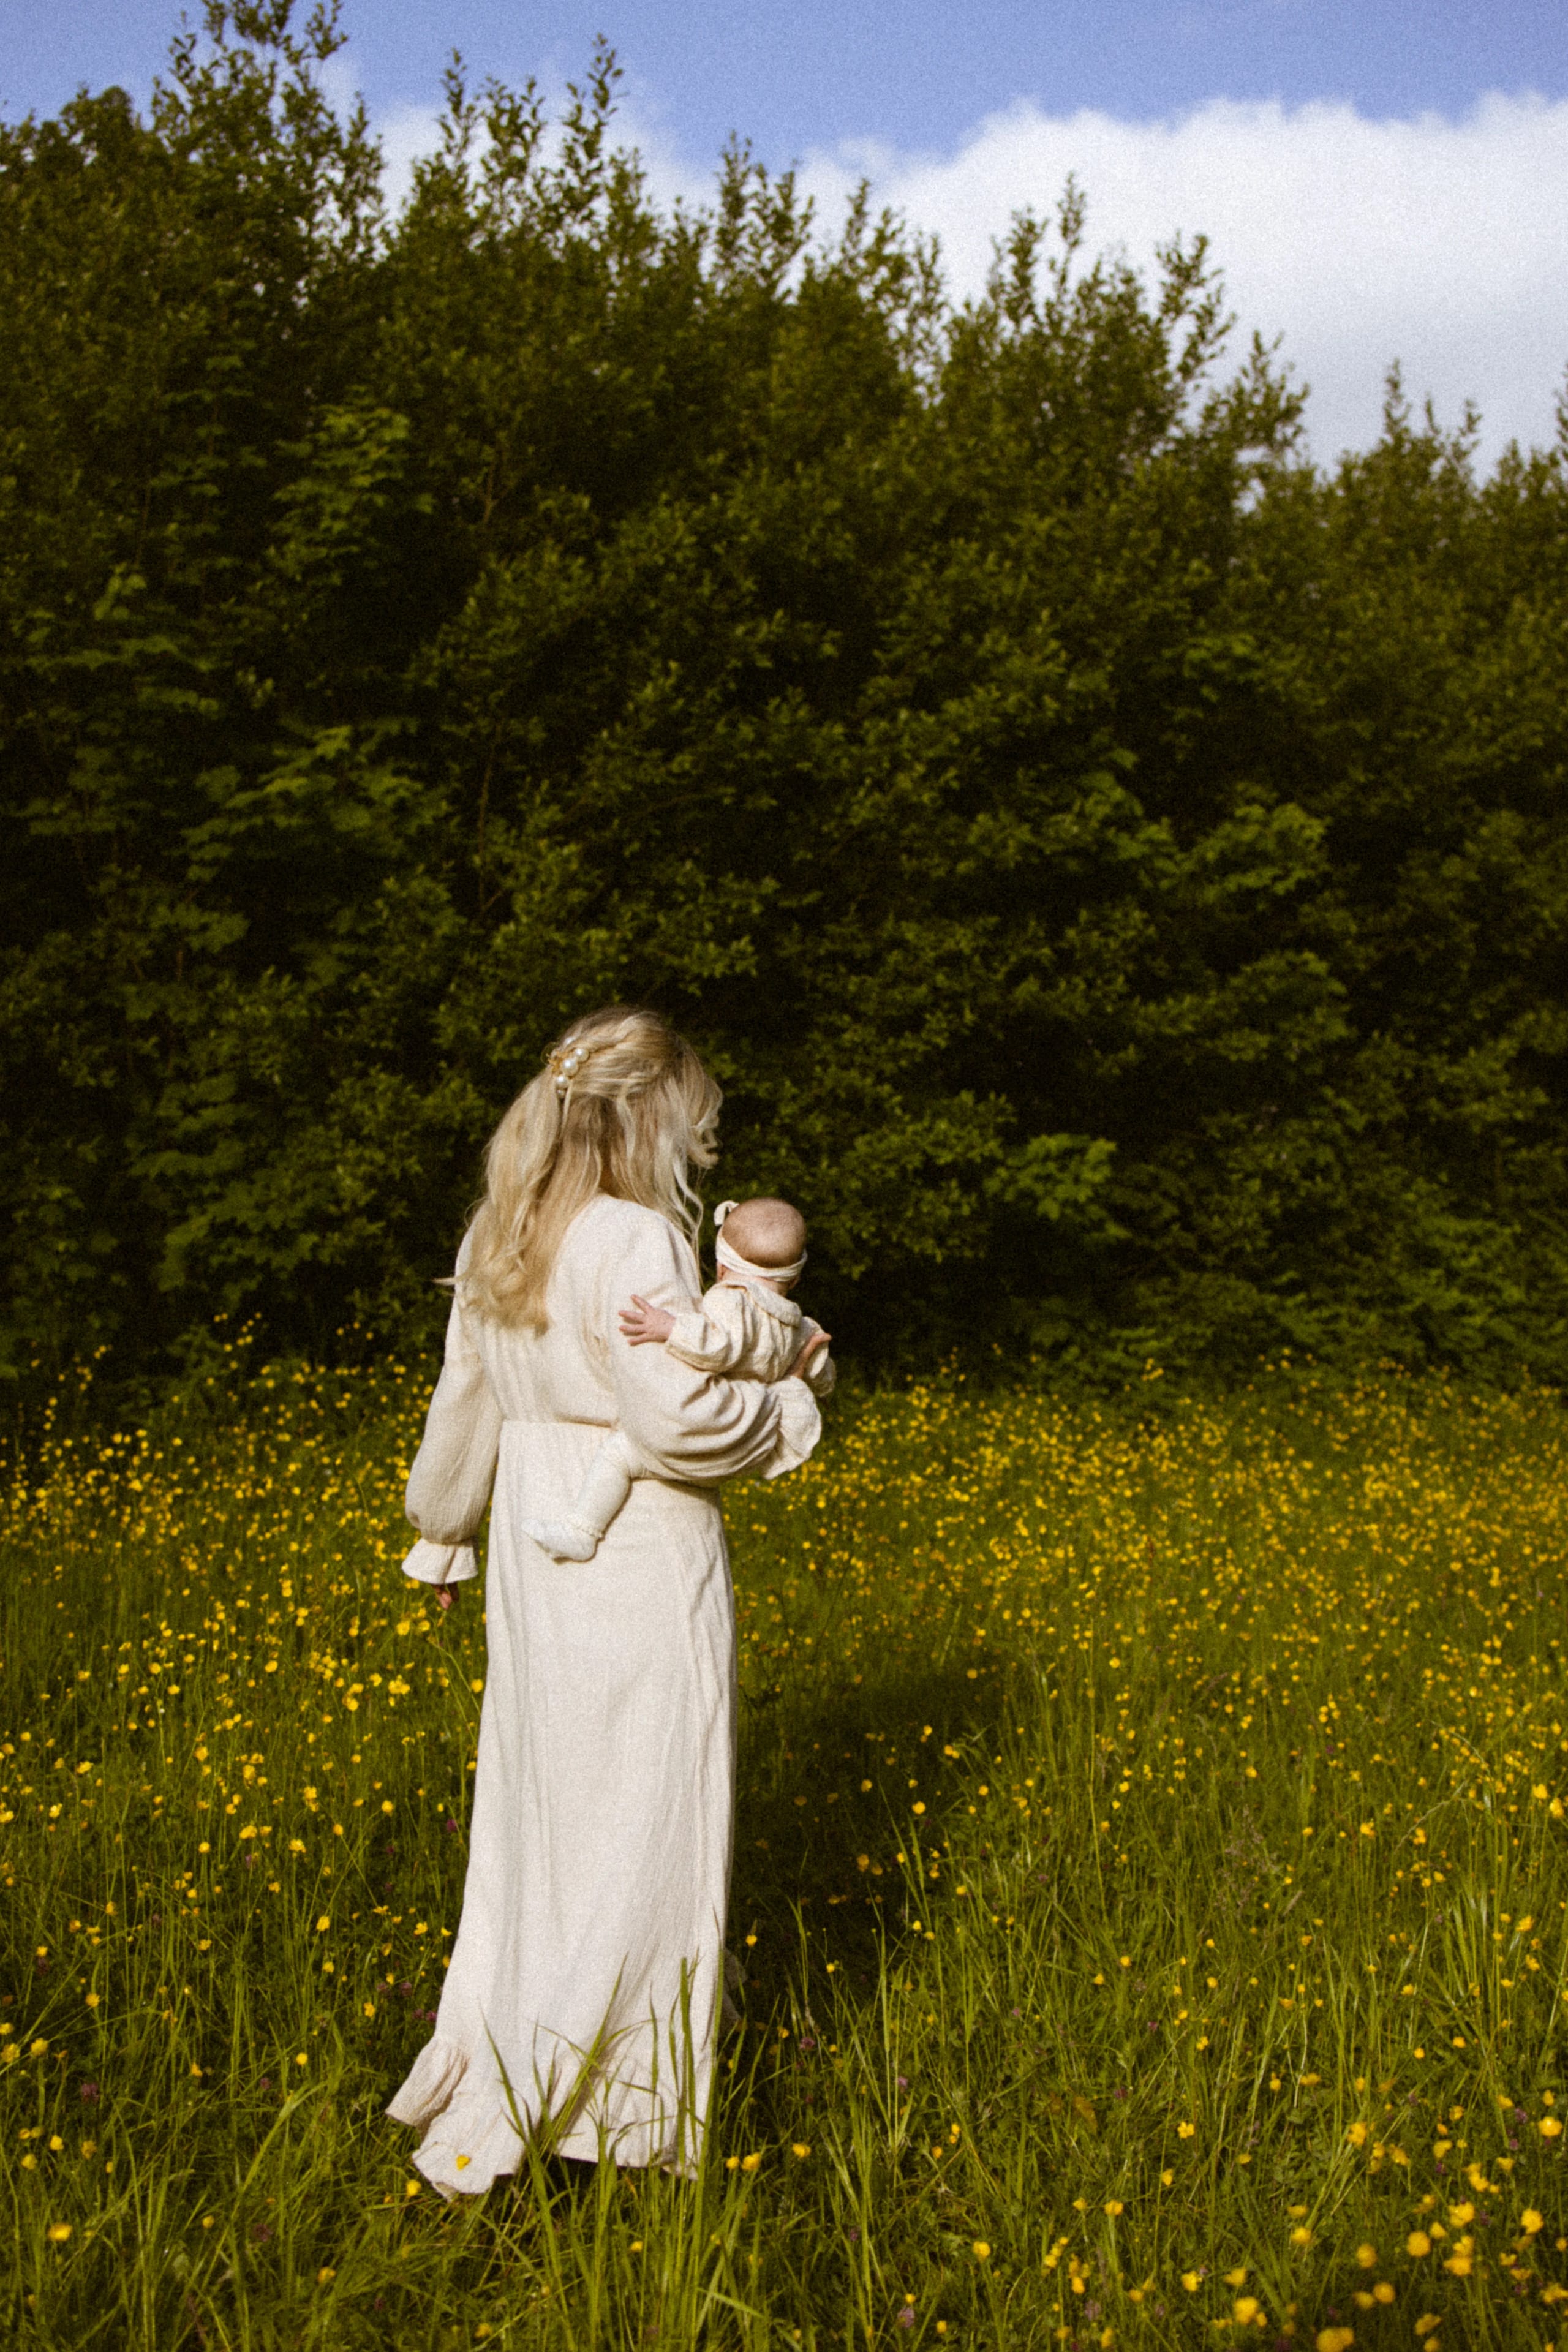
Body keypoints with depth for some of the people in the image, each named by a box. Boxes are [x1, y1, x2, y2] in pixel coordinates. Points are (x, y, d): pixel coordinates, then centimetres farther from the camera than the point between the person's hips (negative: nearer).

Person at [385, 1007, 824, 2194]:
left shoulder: (497, 1241, 6)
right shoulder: (634, 1244, -19)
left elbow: (464, 1400, 15)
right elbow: (676, 1415, -26)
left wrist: (442, 1530, 28)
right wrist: (787, 1412, -7)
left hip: (536, 1560, 8)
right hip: (643, 1570, -8)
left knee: (537, 1817, 20)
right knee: (634, 1840, 2)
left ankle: (482, 2061, 30)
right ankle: (486, 2122, 4)